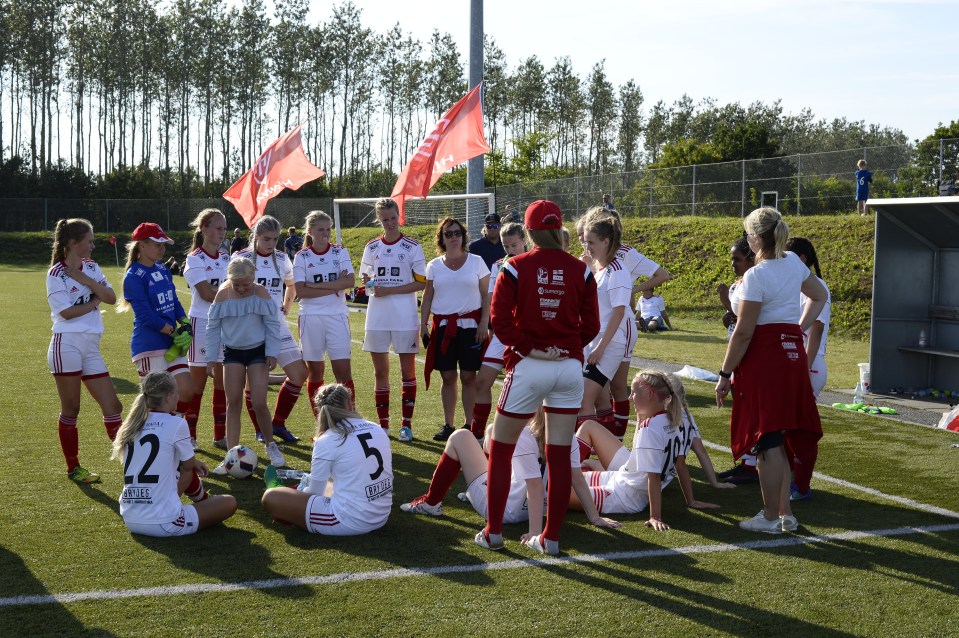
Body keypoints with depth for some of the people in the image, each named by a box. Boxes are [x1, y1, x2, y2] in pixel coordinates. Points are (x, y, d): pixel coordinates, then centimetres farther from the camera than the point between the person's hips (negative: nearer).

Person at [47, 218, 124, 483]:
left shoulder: (91, 267, 13)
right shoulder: (56, 273, -4)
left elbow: (111, 297, -1)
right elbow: (67, 312, -13)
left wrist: (83, 279, -10)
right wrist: (94, 302, -1)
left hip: (91, 347, 6)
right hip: (67, 345, -6)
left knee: (112, 406, 3)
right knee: (70, 410, 2)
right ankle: (73, 468, 12)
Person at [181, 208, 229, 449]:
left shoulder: (226, 258, 12)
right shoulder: (195, 259, -6)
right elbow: (206, 294, -16)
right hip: (202, 323, -5)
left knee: (223, 381, 6)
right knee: (198, 382, 0)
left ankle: (220, 435, 13)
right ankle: (189, 435, 8)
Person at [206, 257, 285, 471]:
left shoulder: (261, 293, -9)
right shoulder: (223, 295, -6)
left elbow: (272, 325, -2)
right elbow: (213, 327, 2)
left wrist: (272, 353, -5)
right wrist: (211, 357, 2)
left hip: (258, 351, -2)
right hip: (232, 352, 2)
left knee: (259, 403, -7)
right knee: (233, 404, -1)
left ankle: (270, 445, 19)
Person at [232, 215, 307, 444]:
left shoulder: (281, 259, 9)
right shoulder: (241, 258, -5)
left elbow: (291, 285, 26)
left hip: (277, 324, 5)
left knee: (299, 373, -2)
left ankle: (278, 424, 12)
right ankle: (260, 431, 15)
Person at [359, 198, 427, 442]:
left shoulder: (412, 246, -2)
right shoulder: (372, 247, 10)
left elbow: (421, 283, -6)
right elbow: (365, 278, 20)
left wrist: (389, 290, -14)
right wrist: (368, 283, -5)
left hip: (405, 318, -4)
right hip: (377, 317, 4)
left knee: (407, 371, 2)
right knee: (380, 371, 6)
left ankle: (407, 424, 9)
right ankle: (383, 425, 14)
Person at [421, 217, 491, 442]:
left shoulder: (476, 262, 2)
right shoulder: (434, 266, 8)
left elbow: (486, 295, 1)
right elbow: (427, 297, 11)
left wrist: (484, 324, -7)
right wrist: (423, 325, 4)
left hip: (470, 325, -2)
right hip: (443, 326, 2)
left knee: (468, 377, -1)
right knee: (448, 377, 5)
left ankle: (470, 425, 6)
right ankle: (448, 425, 13)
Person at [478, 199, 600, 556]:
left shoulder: (515, 268, -5)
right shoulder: (580, 270, 3)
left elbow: (500, 320, -11)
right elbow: (591, 326, 2)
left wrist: (527, 348, -3)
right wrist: (567, 348, 10)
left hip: (528, 367, -3)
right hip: (569, 367, 3)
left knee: (500, 449, 12)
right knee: (560, 455, 8)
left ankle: (493, 533, 14)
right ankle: (551, 538, 12)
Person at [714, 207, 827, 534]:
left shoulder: (756, 276, -16)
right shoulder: (794, 263, 7)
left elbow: (743, 332, -17)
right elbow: (819, 296, 25)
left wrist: (724, 375, -11)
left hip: (763, 356, -8)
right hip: (793, 353, 8)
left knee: (765, 440, 0)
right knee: (779, 438, 15)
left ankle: (770, 516, 7)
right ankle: (784, 512, 20)